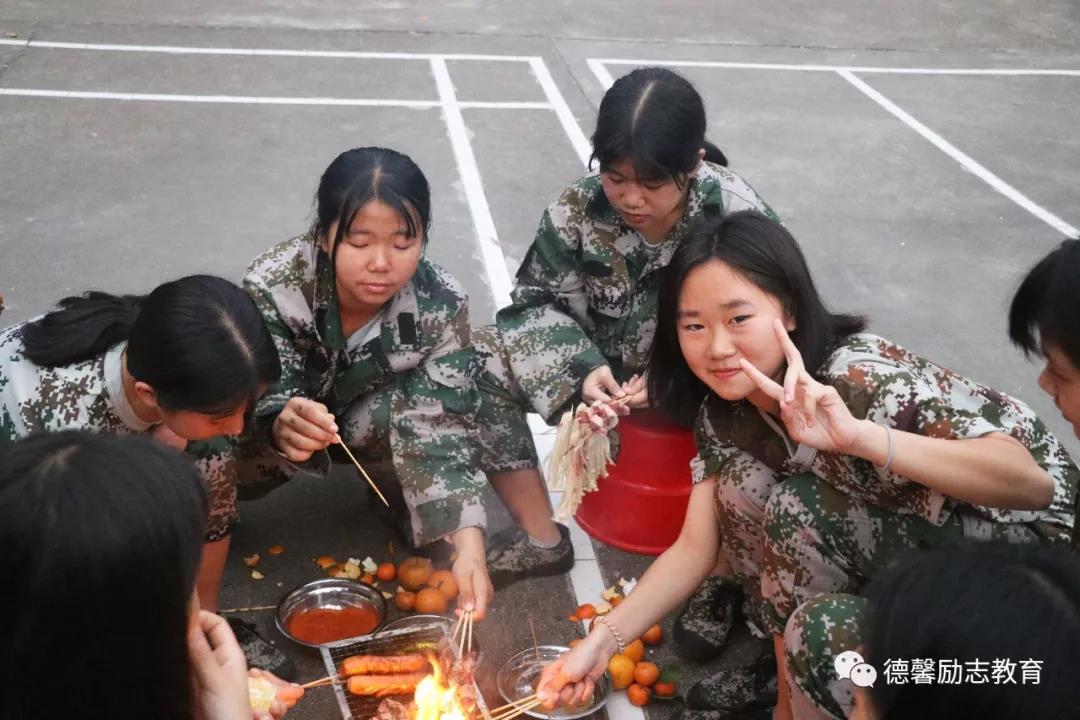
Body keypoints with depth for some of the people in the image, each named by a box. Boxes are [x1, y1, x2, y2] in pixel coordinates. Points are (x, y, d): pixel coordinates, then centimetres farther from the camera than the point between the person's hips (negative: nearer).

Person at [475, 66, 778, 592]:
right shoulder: (577, 210, -15)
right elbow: (539, 302, -7)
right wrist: (584, 369, -27)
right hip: (603, 373, 2)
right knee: (481, 365, -19)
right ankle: (540, 539, -8)